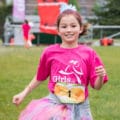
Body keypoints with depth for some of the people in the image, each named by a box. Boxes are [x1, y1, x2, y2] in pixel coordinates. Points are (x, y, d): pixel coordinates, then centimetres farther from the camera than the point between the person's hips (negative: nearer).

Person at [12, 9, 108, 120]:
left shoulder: (89, 53, -4)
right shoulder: (50, 52, -2)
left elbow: (97, 86, -1)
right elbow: (40, 77, 14)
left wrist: (101, 76, -20)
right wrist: (24, 93, 14)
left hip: (79, 107, 0)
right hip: (54, 104, 1)